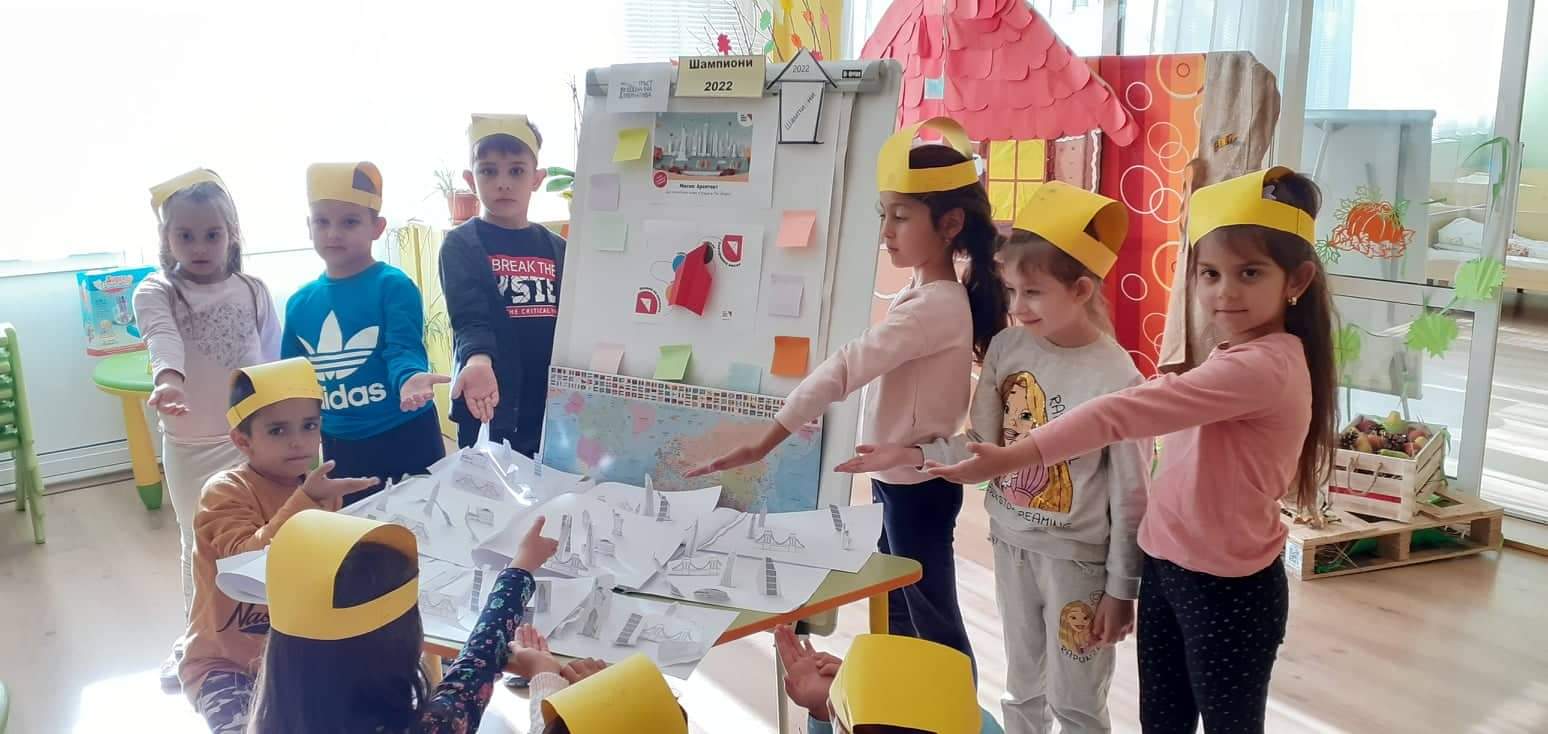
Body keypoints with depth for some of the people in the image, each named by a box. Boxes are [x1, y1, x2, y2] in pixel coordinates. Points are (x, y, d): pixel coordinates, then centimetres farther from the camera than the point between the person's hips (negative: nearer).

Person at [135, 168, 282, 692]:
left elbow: (275, 365, 6)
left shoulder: (253, 291, 0)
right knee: (199, 546, 15)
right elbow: (163, 338, -31)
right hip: (190, 447, -1)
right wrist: (168, 379, -51)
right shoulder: (156, 292, -8)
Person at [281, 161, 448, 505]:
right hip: (340, 445, 5)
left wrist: (410, 379, -42)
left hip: (406, 435, -5)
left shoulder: (393, 286, -11)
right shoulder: (300, 303, 5)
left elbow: (403, 349, -21)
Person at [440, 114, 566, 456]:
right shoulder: (460, 245, -3)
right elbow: (469, 318, -15)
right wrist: (478, 359, -34)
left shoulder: (557, 249, 9)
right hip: (490, 405, -4)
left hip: (553, 405, 4)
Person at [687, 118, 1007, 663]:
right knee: (894, 608, 21)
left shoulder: (932, 307, -26)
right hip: (899, 478, 9)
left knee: (932, 621, 6)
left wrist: (763, 444, -33)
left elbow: (844, 369, -31)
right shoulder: (931, 293, 5)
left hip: (917, 486, -9)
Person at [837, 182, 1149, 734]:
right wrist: (912, 455, -9)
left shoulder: (1115, 377, -20)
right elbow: (983, 446, 3)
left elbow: (1131, 494, -14)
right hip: (1010, 542, 5)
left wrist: (1121, 588, -10)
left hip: (1077, 558, -5)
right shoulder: (1006, 348, -5)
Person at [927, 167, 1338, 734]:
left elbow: (1125, 412, -32)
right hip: (1166, 567, 9)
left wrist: (1012, 458, -35)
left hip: (1227, 588, -9)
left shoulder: (1265, 366, -25)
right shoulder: (1236, 358, 10)